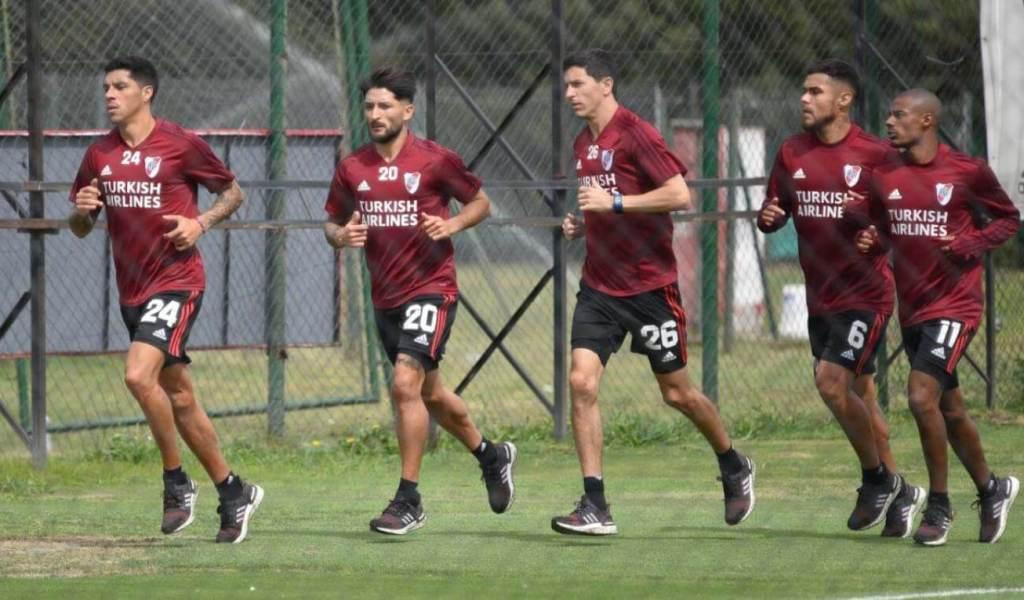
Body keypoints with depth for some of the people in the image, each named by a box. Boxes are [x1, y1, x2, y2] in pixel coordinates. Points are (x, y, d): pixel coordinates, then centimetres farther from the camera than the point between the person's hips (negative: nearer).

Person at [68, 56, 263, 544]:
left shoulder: (182, 145, -6)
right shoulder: (99, 155, 8)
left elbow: (232, 192, 6)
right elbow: (80, 229, 15)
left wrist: (202, 223, -12)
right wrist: (82, 211, -7)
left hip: (176, 281, -7)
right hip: (132, 290, 7)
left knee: (139, 375, -25)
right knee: (179, 398, 11)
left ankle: (176, 482, -10)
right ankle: (233, 492, 23)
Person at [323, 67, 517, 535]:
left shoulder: (435, 160, -8)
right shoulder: (351, 168, 4)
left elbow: (480, 201, 4)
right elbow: (332, 223, 13)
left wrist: (453, 225, -15)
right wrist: (340, 236, -10)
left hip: (431, 288, -6)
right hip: (385, 297, 6)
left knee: (406, 383, -21)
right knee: (430, 394, 19)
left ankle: (408, 500, -14)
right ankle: (491, 456, 44)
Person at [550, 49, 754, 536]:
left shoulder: (635, 134, -12)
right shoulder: (583, 144, 12)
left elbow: (679, 194, -21)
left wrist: (613, 203, -23)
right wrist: (582, 224, 6)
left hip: (649, 285, -6)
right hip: (599, 286, 6)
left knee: (677, 393, 6)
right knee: (581, 383, -11)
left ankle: (734, 467, 32)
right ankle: (594, 508, -10)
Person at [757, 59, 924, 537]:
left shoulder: (875, 154, -9)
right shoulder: (792, 153, 7)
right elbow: (773, 214, 13)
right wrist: (769, 217, -9)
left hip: (865, 294, -6)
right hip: (820, 296, 6)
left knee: (832, 381, -18)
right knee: (858, 393, 10)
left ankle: (877, 480, 0)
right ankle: (898, 495, 22)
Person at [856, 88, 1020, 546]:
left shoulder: (967, 172, -8)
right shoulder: (884, 177, 5)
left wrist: (972, 243, -14)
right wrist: (871, 242, -5)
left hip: (954, 305, -6)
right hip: (912, 308, 6)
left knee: (922, 396, -20)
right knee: (949, 410, 14)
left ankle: (939, 505, -6)